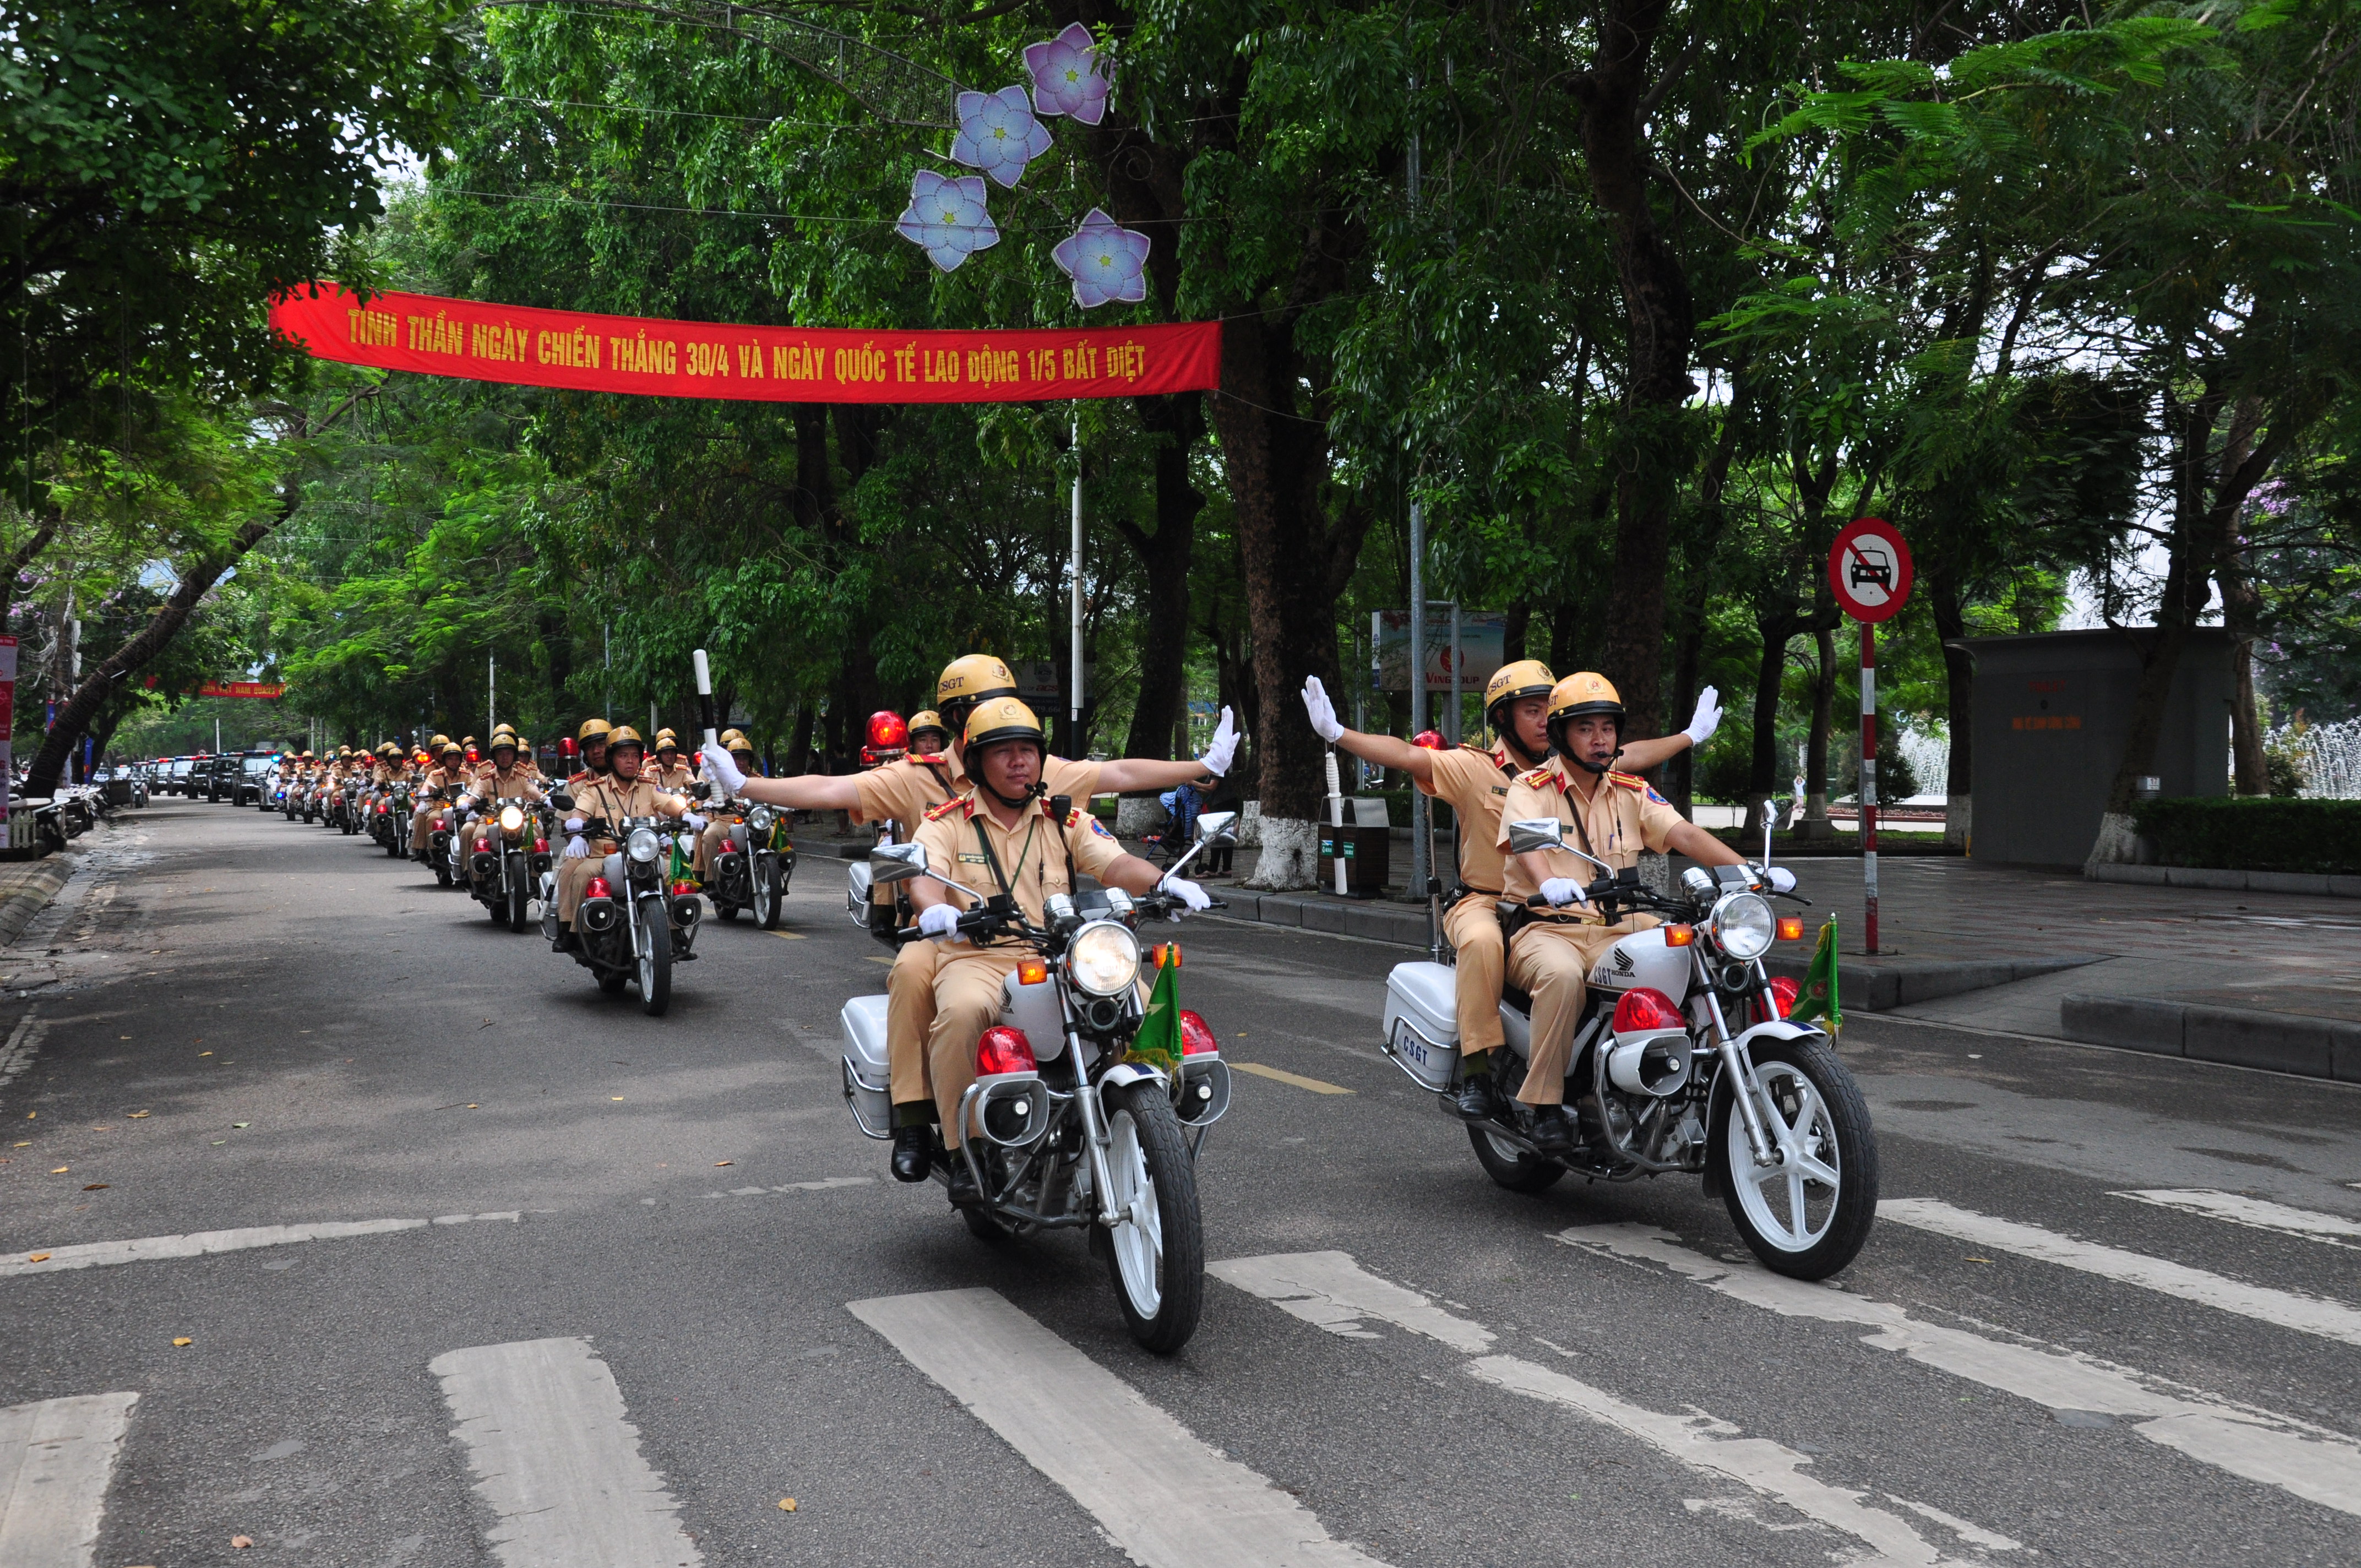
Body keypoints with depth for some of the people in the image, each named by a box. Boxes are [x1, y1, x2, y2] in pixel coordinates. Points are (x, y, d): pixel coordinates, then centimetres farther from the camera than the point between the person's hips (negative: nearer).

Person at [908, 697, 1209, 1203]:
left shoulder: (1068, 820, 14)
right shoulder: (947, 823, 8)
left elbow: (1114, 862, -1)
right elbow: (925, 875, -11)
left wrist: (1162, 882, -23)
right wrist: (934, 909, -36)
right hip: (976, 957, -2)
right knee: (962, 1011, -37)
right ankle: (963, 1148, -21)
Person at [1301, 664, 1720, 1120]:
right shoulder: (1473, 767, -2)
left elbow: (1630, 756, 27)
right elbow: (1405, 755, -13)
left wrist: (1691, 736, 36)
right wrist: (1336, 733, -26)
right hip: (1483, 901, -4)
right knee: (1482, 942, -39)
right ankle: (1476, 1071, -32)